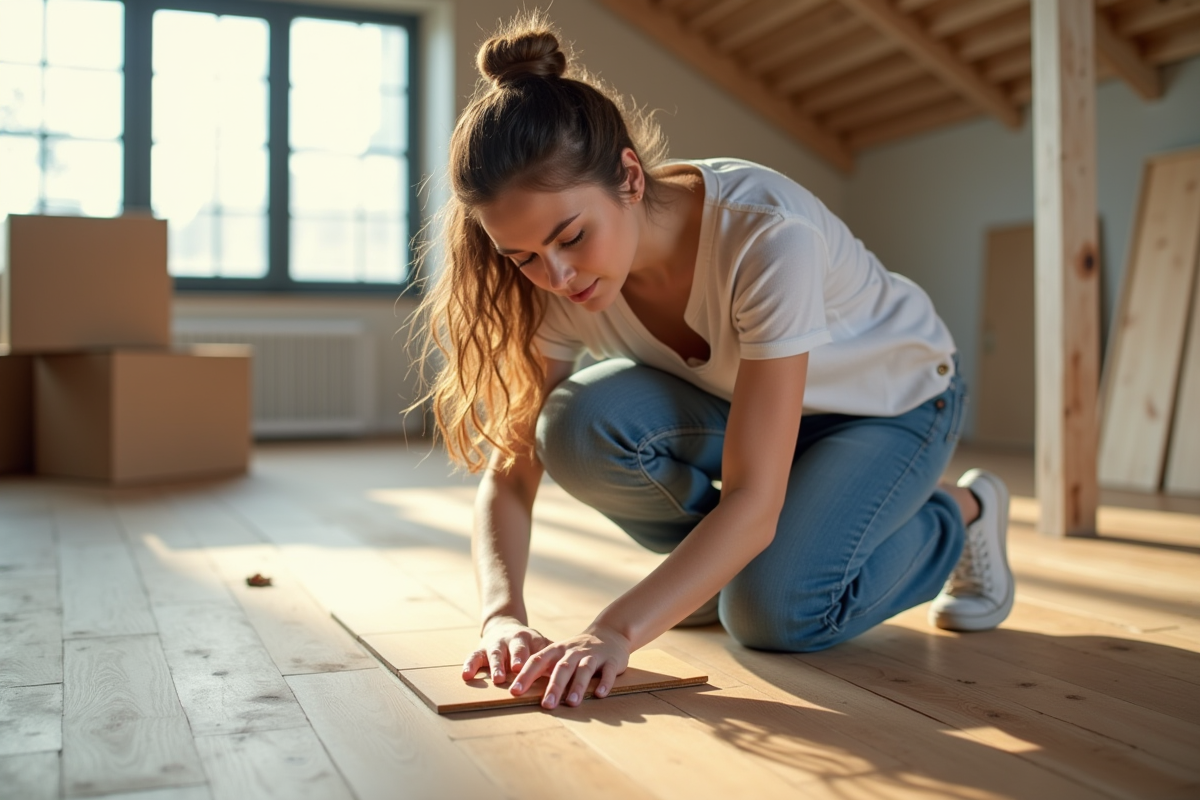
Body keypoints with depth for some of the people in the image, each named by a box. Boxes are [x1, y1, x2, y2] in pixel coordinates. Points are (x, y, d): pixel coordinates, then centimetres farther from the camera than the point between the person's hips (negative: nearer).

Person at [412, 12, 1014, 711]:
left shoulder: (766, 233, -39)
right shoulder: (559, 278, -22)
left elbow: (753, 500, -40)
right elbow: (511, 470, -21)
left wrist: (616, 631, -50)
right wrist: (504, 613, -39)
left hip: (894, 397, -4)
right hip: (741, 398, 4)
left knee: (771, 609, -26)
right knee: (578, 425, -25)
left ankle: (959, 514, 3)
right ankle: (718, 563, 3)